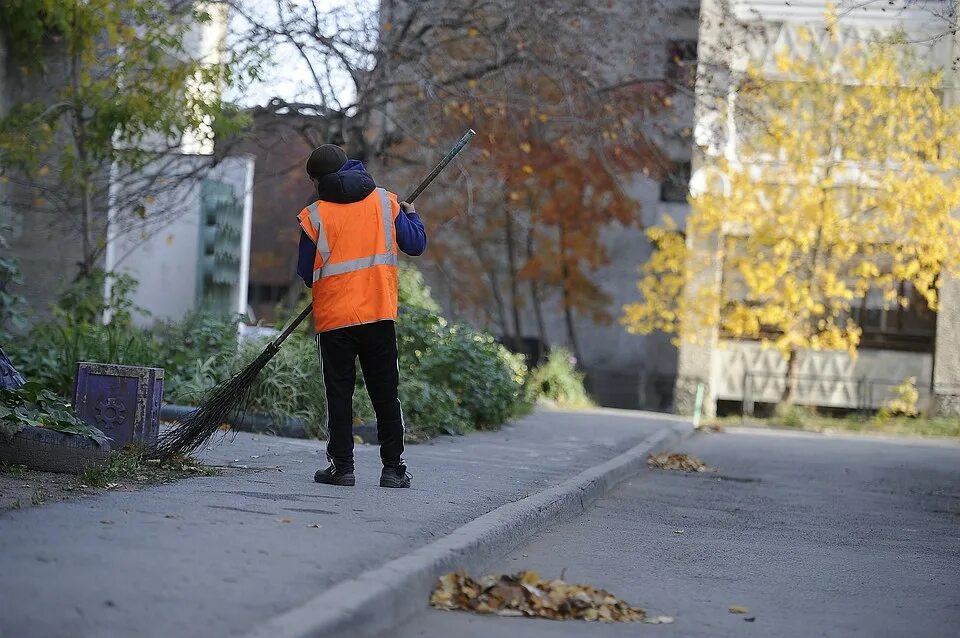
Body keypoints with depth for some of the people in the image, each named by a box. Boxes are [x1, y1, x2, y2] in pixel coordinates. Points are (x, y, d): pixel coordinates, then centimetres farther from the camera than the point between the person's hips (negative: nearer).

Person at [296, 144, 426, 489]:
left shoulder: (315, 215, -3)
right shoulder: (385, 201, 3)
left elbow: (305, 273, 0)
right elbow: (416, 245, 6)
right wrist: (411, 215, 26)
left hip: (334, 318, -2)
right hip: (380, 314, 2)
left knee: (339, 394, 6)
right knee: (386, 395, 7)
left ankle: (341, 467, 4)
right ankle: (393, 468, 7)